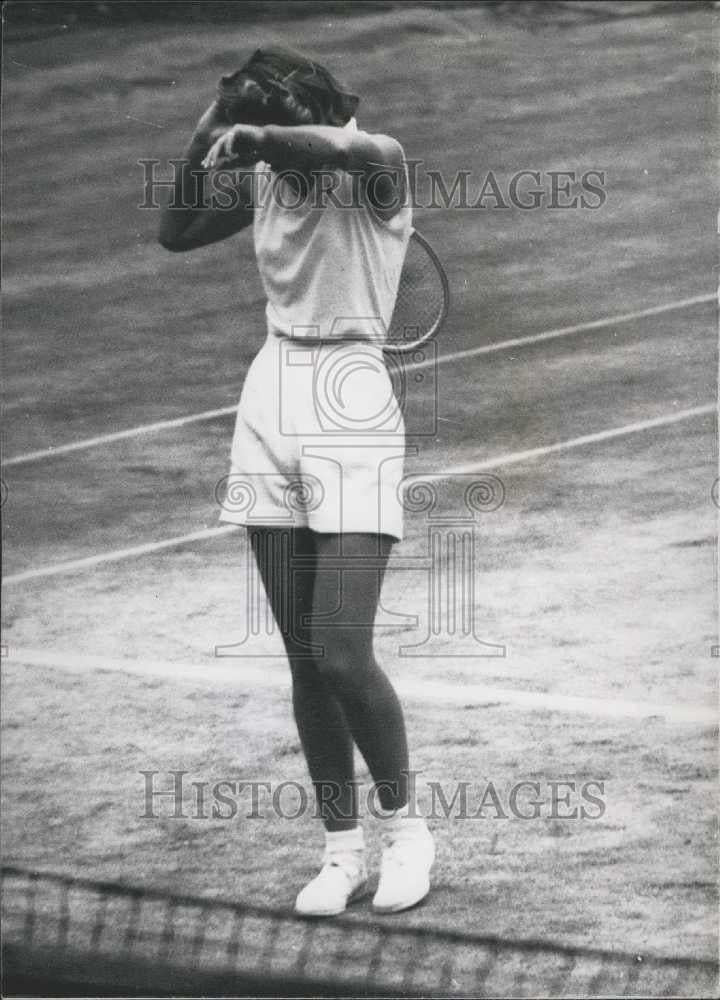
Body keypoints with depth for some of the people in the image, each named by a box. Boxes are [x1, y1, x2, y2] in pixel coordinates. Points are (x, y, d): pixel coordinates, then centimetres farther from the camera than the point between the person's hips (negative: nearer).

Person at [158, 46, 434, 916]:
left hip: (351, 416, -6)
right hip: (271, 405, 6)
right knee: (304, 660, 5)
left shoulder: (377, 172, -10)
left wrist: (254, 133, -29)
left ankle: (403, 828, 9)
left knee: (342, 655, -12)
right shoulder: (261, 183, 7)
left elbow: (348, 145, -33)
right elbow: (176, 233, 15)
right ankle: (342, 849, 13)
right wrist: (204, 141, 3)